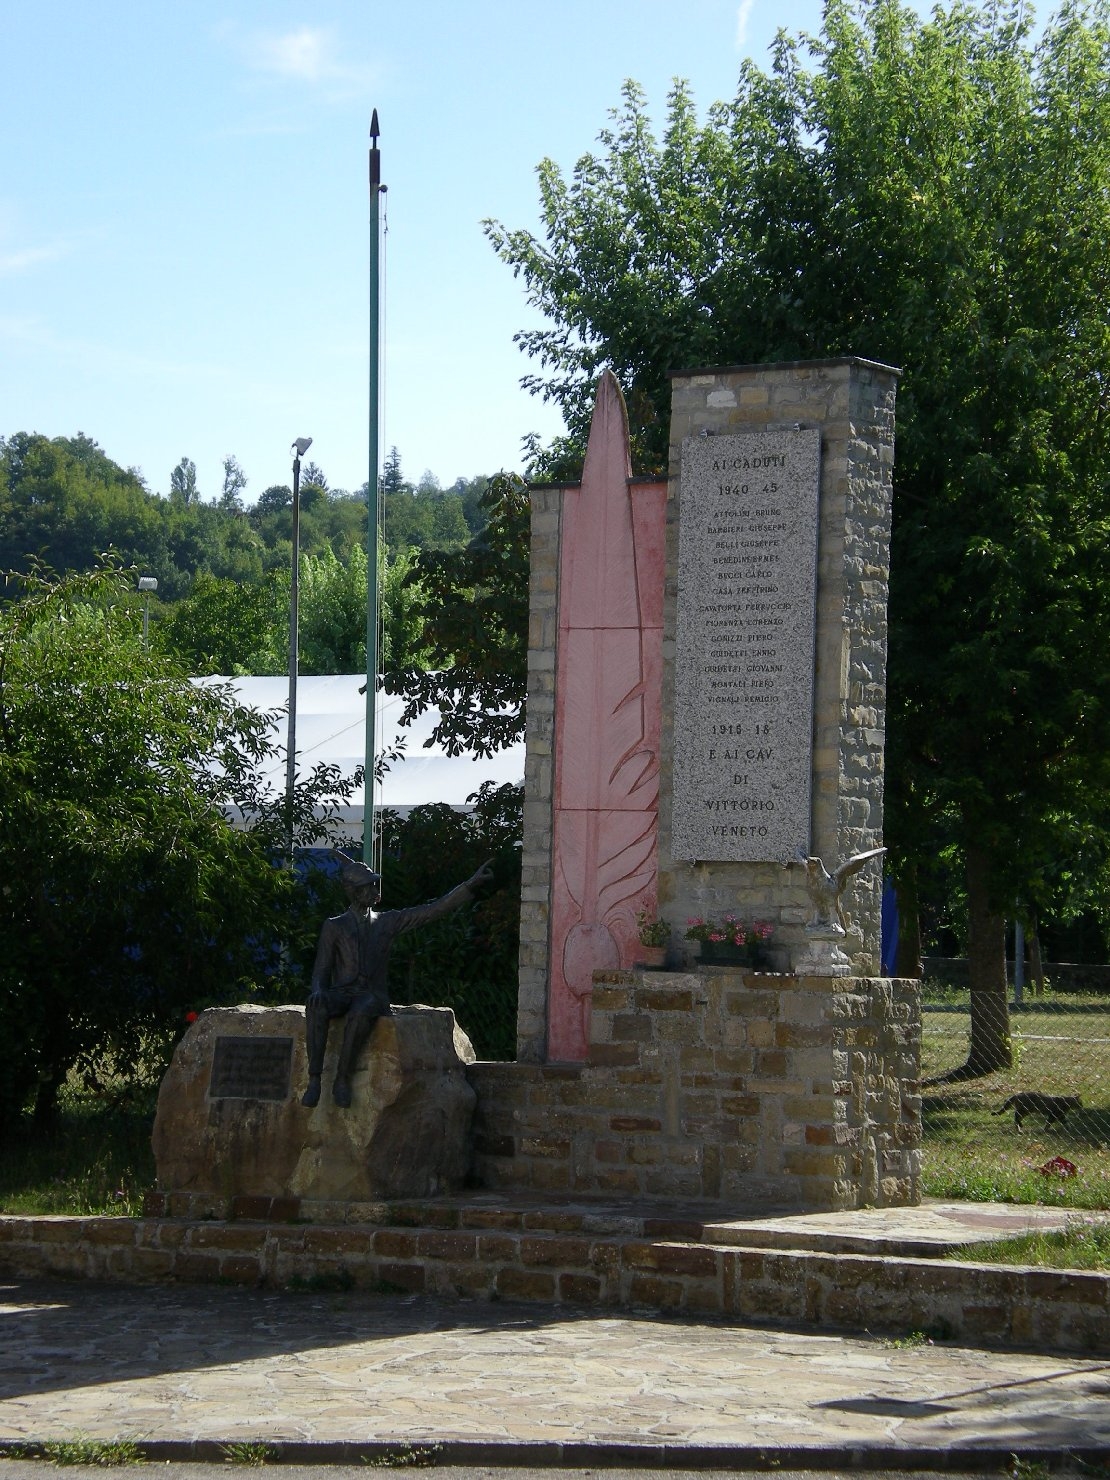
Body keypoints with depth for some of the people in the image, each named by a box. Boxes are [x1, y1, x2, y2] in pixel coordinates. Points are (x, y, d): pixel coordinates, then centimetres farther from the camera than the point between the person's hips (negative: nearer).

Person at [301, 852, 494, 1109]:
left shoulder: (388, 922, 16)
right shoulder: (334, 926, 13)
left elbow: (434, 910, 10)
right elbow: (321, 971, 9)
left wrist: (471, 885, 3)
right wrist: (318, 992, -15)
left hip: (371, 996, 0)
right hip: (340, 994, 0)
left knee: (361, 1013, -40)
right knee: (316, 1008, -37)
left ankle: (343, 1079, -33)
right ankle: (314, 1079, -37)